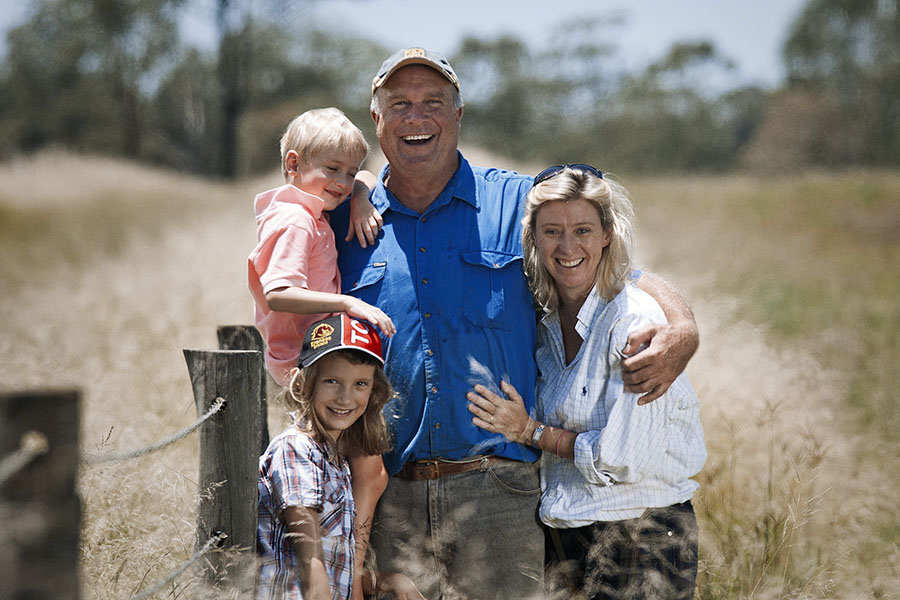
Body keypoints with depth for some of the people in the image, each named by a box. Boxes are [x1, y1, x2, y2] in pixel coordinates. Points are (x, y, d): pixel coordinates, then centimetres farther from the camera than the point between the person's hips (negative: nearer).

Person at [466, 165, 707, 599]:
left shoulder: (635, 321, -16)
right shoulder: (548, 326, 6)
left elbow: (626, 459, -19)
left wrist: (530, 431, -9)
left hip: (643, 543, -6)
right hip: (561, 540, 7)